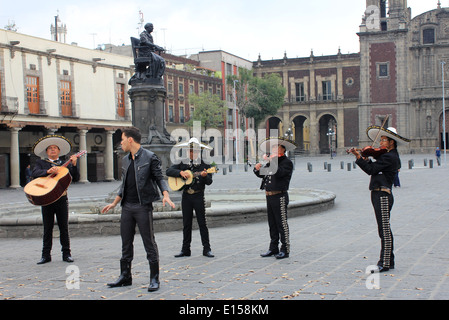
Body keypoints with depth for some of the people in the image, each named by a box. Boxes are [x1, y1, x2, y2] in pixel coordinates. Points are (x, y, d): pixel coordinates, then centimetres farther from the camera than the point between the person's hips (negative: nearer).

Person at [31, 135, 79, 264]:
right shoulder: (41, 163, 11)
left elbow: (75, 178, 2)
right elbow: (34, 173, -9)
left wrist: (74, 165, -13)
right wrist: (48, 171, -24)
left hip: (61, 199, 0)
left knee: (64, 227, 2)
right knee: (47, 228, 4)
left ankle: (66, 254, 9)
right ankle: (46, 255, 10)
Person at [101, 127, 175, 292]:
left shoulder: (150, 157, -6)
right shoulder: (125, 160, 15)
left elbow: (159, 178, -6)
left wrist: (166, 195, -22)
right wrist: (114, 203, 22)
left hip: (143, 206, -7)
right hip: (127, 207, 7)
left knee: (149, 243, -2)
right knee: (126, 243, 11)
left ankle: (154, 279, 5)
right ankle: (125, 277, 22)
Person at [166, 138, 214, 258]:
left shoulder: (204, 165, 0)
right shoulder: (183, 164, 8)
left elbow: (209, 182, -11)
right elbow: (168, 171, 0)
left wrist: (205, 176, -33)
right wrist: (181, 172, -15)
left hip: (199, 197, -3)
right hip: (186, 196, 3)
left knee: (202, 223, 0)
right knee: (186, 224, 8)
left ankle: (206, 249, 5)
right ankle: (185, 250, 13)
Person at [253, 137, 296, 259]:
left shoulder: (287, 162, -5)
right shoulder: (272, 162, 17)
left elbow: (279, 173, -23)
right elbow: (262, 174, 17)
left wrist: (270, 161, -18)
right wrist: (257, 169, -3)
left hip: (280, 197, -8)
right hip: (269, 196, 8)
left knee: (282, 224, -5)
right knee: (272, 224, 13)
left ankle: (285, 250, 1)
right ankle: (273, 248, 21)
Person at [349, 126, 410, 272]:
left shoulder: (389, 157, -14)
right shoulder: (391, 156, 17)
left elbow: (371, 169, -19)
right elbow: (373, 168, 17)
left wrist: (359, 157, -14)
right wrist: (367, 159, 4)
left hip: (382, 195, -10)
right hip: (380, 195, 10)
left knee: (384, 230, -6)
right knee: (385, 230, 14)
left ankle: (384, 263, -3)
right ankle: (389, 261, 21)